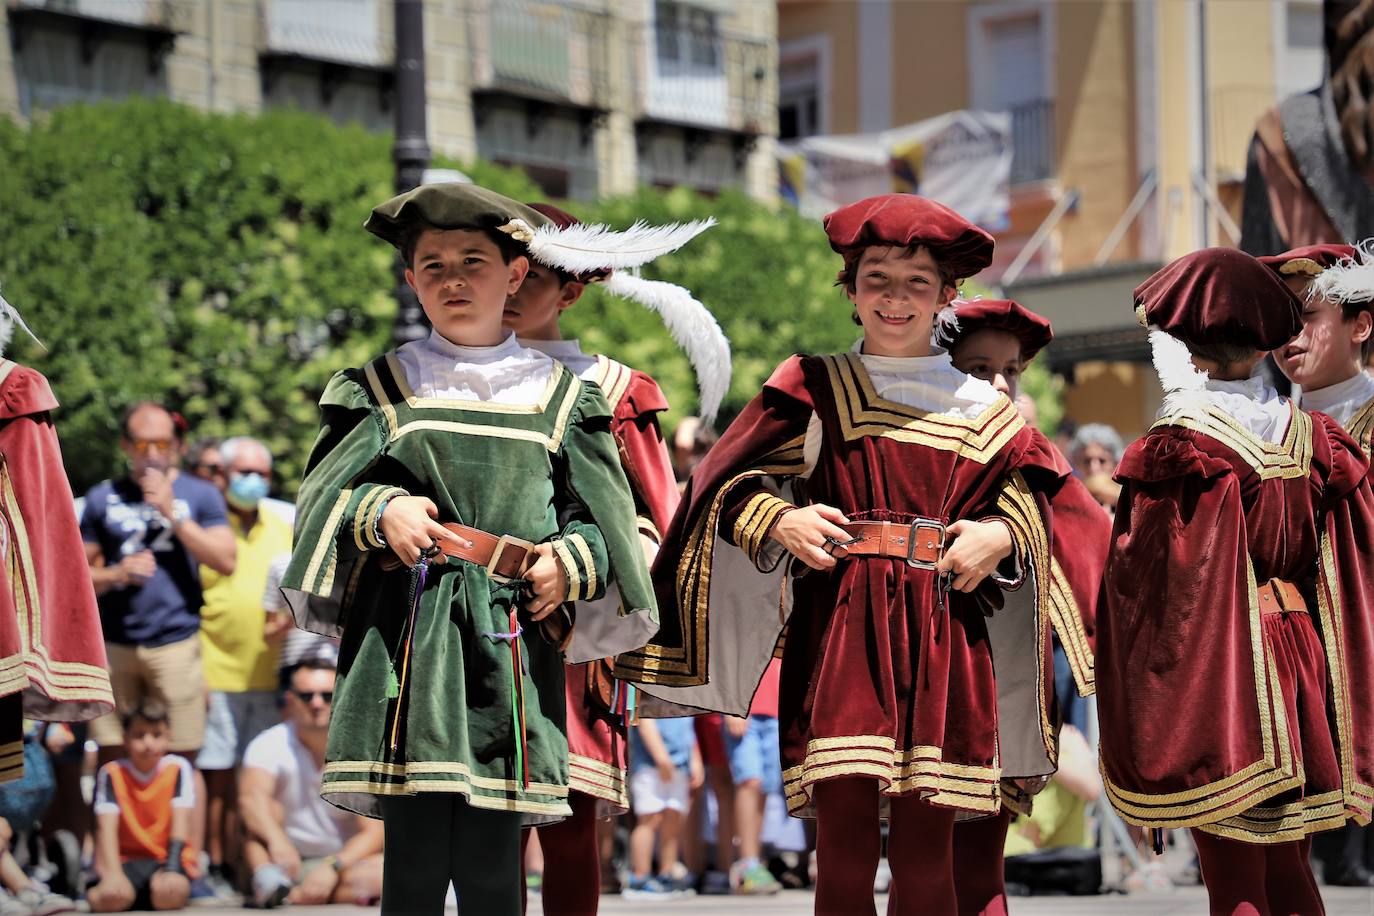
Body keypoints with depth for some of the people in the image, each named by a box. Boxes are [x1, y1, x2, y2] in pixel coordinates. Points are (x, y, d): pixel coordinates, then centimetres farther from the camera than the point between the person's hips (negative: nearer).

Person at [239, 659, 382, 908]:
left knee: (381, 872, -31)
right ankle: (268, 880, -50)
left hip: (344, 860, 0)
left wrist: (332, 866, -31)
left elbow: (375, 831, -13)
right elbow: (251, 796, -29)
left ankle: (292, 896, -36)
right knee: (267, 809, -26)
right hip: (286, 864, 0)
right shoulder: (270, 744, -8)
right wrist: (277, 839, -49)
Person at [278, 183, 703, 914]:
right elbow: (326, 493, 9)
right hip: (405, 632, 0)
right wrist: (380, 511, -11)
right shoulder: (379, 388, 12)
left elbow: (602, 516, 12)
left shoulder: (561, 396, 13)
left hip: (510, 642, 1)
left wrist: (570, 561, -8)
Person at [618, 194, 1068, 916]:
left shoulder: (981, 407, 14)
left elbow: (1027, 496, 15)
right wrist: (778, 521, -10)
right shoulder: (814, 389, 9)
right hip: (838, 625, -1)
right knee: (843, 827, -8)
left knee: (926, 841, 0)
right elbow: (732, 483, 9)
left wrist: (1002, 536, -5)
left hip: (945, 631, 2)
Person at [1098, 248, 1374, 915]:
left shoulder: (1177, 452, -13)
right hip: (1302, 667, 6)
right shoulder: (1316, 441, 4)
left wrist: (1142, 755, -8)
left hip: (1216, 675, -6)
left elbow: (1145, 599, -13)